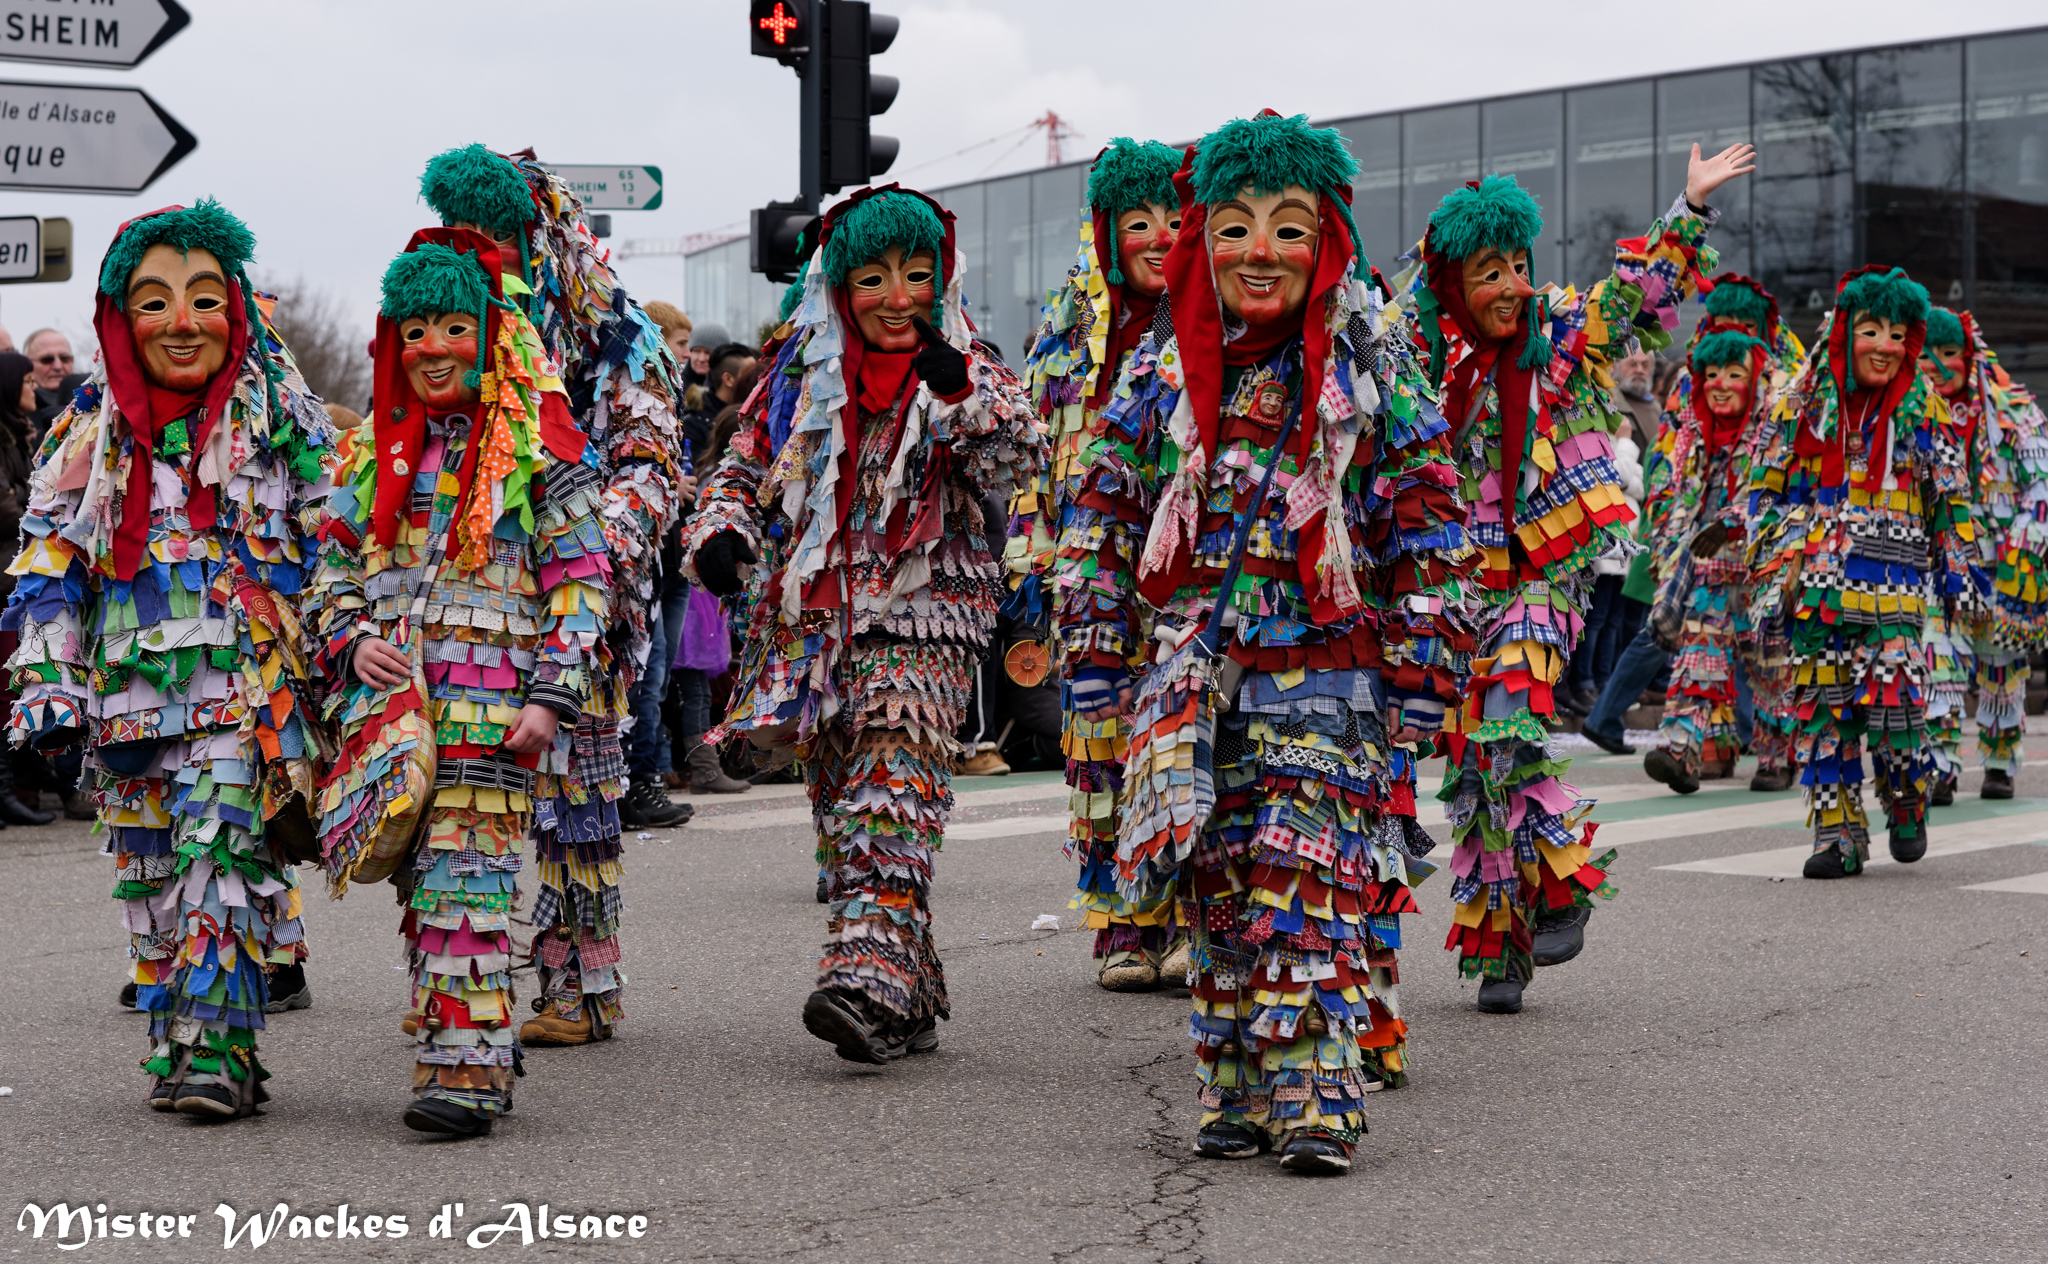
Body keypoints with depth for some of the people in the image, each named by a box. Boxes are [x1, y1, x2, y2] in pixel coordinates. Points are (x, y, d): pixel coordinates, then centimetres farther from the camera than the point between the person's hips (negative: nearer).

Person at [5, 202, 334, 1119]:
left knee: (223, 848, -15)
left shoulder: (280, 418, 2)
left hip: (247, 677, -3)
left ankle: (219, 1051, -13)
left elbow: (332, 550, 4)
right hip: (130, 687, 4)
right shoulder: (90, 429, 8)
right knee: (147, 868, 7)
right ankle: (174, 1045, 18)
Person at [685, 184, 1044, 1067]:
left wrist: (963, 392, -30)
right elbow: (744, 470, 16)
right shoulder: (797, 378, 11)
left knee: (892, 795, -20)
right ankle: (911, 1000, 16)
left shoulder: (966, 380, 3)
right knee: (841, 811, 6)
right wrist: (721, 532, -5)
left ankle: (872, 974, -30)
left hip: (920, 615, -4)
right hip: (813, 618, 4)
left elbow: (1018, 463, -13)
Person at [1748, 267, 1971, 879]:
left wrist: (1957, 567, 7)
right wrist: (1779, 553, 3)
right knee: (1822, 704, 0)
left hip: (1896, 583, -2)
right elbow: (1768, 484, 12)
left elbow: (1951, 496, 12)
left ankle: (1907, 803, 15)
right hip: (1820, 585, 2)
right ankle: (1838, 831, 9)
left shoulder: (1924, 407, 6)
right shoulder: (1807, 401, 6)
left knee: (1893, 699, -13)